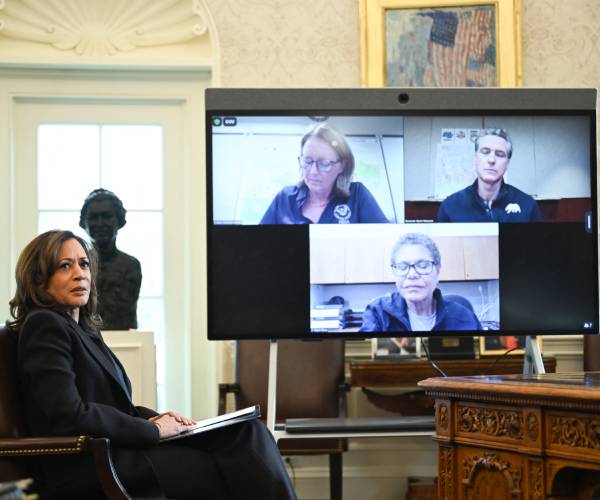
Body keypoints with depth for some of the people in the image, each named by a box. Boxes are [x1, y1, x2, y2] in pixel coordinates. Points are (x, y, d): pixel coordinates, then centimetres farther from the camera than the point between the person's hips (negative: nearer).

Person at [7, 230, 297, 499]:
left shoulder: (83, 329, 21)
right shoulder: (44, 326, -7)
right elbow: (69, 417, -18)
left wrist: (154, 418, 4)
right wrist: (151, 429, -11)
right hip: (86, 470, -8)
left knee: (248, 433, -10)